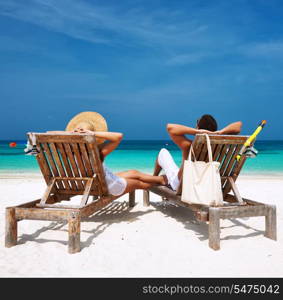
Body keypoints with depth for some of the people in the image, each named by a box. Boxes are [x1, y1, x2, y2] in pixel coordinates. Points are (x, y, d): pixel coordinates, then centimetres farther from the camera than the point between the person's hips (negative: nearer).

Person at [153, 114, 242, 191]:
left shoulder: (189, 146, -36)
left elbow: (170, 127, -41)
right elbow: (238, 125, -17)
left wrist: (197, 132, -45)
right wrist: (221, 132, -36)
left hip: (178, 186, -3)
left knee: (163, 152, 18)